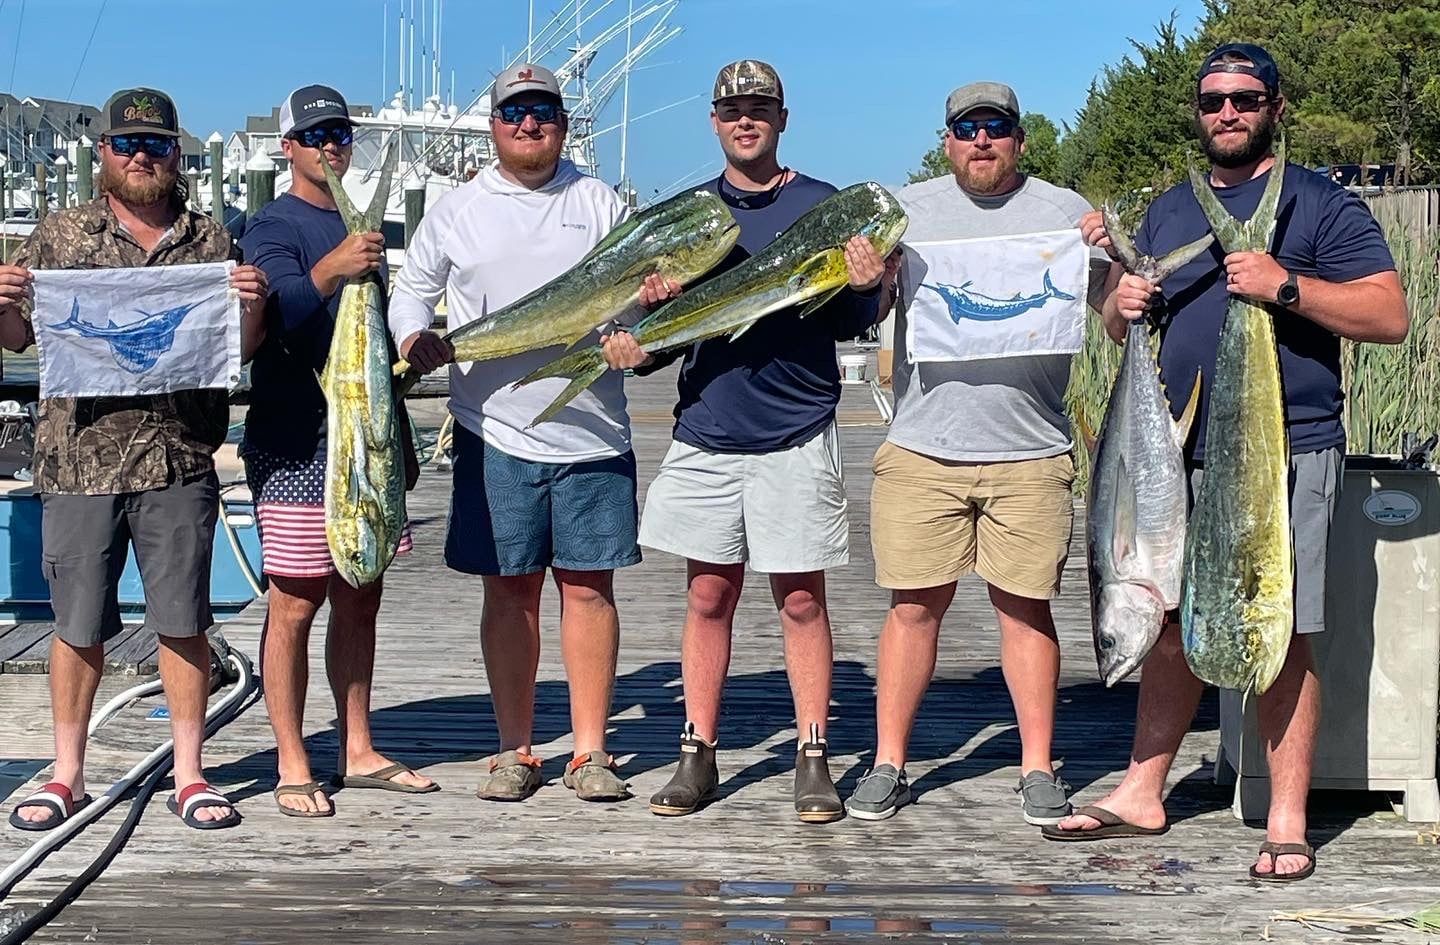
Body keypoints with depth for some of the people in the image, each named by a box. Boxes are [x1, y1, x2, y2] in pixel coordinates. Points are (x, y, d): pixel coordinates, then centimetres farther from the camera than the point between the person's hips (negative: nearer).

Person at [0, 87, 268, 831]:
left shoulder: (210, 242, 9)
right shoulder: (61, 236, 8)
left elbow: (239, 350, 10)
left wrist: (253, 305, -10)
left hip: (179, 462, 0)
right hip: (79, 458, 0)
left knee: (183, 622, 4)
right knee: (78, 624, 7)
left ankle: (189, 775, 14)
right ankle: (67, 776, 19)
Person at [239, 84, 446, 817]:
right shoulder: (273, 228, -6)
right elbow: (279, 310, -25)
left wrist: (415, 343, 9)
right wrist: (330, 272, -42)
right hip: (299, 441, -7)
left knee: (360, 599, 12)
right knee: (296, 605, -4)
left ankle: (358, 753, 21)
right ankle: (292, 769, 3)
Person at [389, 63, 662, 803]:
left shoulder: (601, 205, 10)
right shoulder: (456, 211, 9)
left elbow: (635, 292, 9)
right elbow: (411, 291, 14)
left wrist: (649, 299, -14)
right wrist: (414, 338, -7)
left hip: (592, 430, 0)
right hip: (495, 433, 0)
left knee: (589, 586, 2)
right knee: (509, 590, 5)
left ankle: (589, 750, 10)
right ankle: (515, 750, 15)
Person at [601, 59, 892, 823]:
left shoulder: (823, 206, 2)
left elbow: (846, 323, 1)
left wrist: (864, 290, -21)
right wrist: (638, 346, -8)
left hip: (796, 436, -2)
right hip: (705, 429, 3)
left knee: (801, 598, 1)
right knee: (708, 596, 7)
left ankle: (813, 760, 8)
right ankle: (697, 755, 14)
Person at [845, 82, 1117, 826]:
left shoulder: (1065, 212, 8)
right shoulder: (908, 210, 11)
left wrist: (1104, 254, -14)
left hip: (1031, 453, 0)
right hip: (921, 449, 1)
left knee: (1026, 605, 4)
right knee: (915, 605, 3)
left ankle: (1038, 769, 13)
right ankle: (888, 765, 12)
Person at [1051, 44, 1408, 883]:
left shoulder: (1322, 205, 0)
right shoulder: (1169, 211, 18)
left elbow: (1390, 315, -8)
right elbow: (1125, 329, 24)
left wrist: (1287, 286, -19)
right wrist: (1122, 304, 0)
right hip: (1182, 453, 5)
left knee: (1282, 639, -4)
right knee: (1175, 626, 12)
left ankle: (1288, 823, 3)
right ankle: (1143, 792, 22)